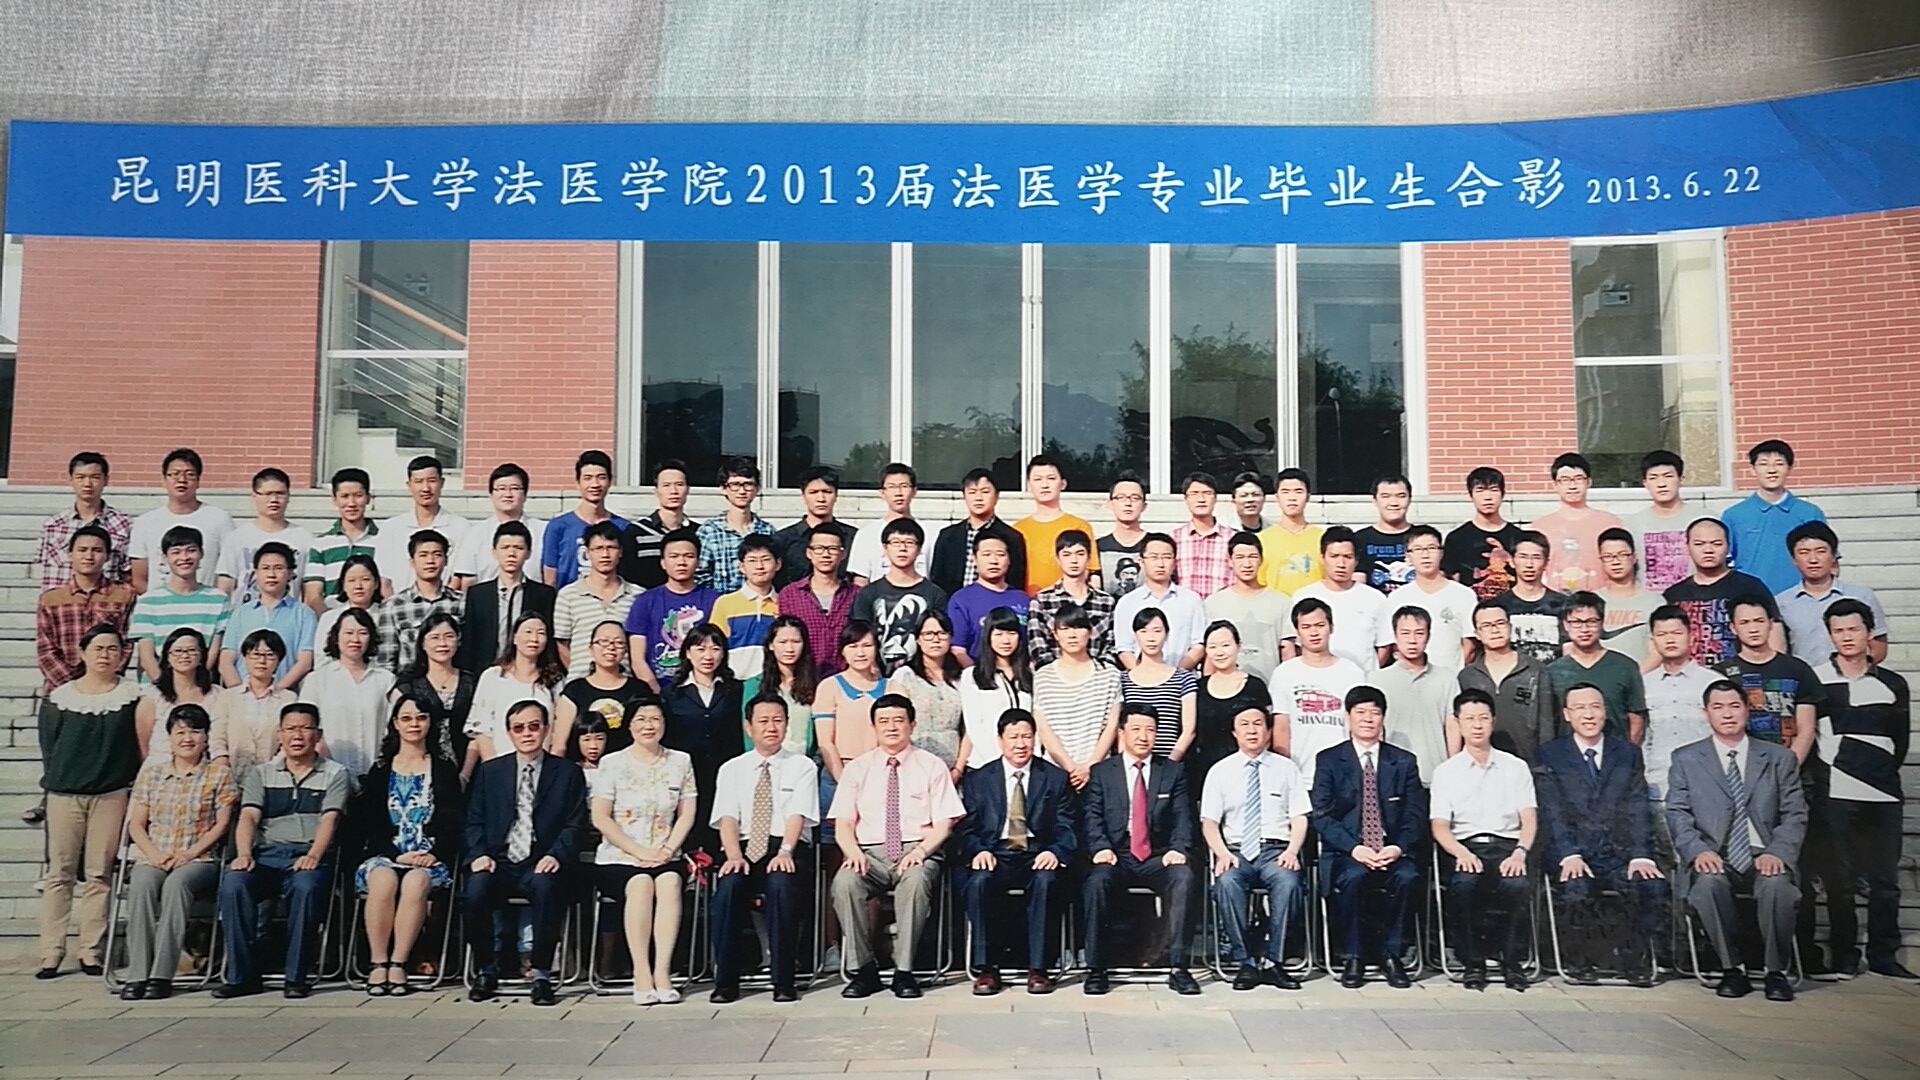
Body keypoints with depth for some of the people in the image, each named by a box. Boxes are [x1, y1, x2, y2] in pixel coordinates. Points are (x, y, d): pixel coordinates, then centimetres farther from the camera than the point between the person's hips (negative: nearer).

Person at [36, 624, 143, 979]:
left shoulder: (131, 696, 4)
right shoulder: (59, 698, 5)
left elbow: (137, 747, 5)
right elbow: (48, 746, 8)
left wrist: (126, 784, -2)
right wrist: (55, 781, 2)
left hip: (111, 795, 0)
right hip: (64, 794, 0)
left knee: (98, 875, 2)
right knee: (59, 873, 1)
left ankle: (92, 951, 7)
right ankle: (51, 952, 6)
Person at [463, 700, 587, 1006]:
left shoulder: (567, 772, 10)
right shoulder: (489, 771, 16)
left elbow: (575, 825, 3)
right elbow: (473, 821, 12)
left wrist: (556, 855, -15)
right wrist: (478, 854, -8)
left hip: (541, 865, -2)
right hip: (499, 862, 2)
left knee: (546, 886, -36)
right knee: (475, 890, -30)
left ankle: (541, 974, -21)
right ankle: (485, 971, -7)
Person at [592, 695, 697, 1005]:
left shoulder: (680, 762, 11)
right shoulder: (612, 763, 3)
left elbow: (687, 814, 7)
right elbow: (600, 818, -2)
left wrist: (667, 849, -9)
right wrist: (639, 851, -11)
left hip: (665, 859, 2)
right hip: (618, 858, -1)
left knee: (670, 882, -31)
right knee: (641, 884, -32)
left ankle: (662, 972, -32)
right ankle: (641, 975, -30)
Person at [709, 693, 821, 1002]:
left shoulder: (802, 767, 10)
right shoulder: (731, 769, 16)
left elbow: (797, 815, -5)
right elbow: (727, 818, 2)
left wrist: (785, 851, -23)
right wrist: (734, 855, -17)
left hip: (789, 851, -2)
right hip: (745, 848, 2)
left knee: (781, 886, -34)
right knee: (727, 887, -30)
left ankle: (783, 982, -23)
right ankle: (725, 982, -19)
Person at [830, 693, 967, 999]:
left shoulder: (932, 766, 10)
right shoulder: (856, 768, 14)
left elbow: (943, 824, 3)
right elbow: (843, 824, 8)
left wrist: (921, 851, -16)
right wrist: (854, 852, -14)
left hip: (917, 851, -1)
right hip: (870, 853, 2)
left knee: (915, 880, -36)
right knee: (844, 881, -31)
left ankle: (904, 972, -24)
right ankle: (863, 970, -18)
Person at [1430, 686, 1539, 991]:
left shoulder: (1515, 767, 15)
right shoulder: (1446, 771, 12)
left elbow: (1529, 819, 7)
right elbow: (1439, 826, 3)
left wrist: (1520, 852, -14)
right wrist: (1461, 853, -18)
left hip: (1507, 845, 1)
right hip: (1466, 847, -1)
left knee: (1519, 885, -33)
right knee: (1463, 884, -34)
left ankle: (1513, 963, -14)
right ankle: (1473, 963, -17)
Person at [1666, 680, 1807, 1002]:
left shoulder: (1779, 758, 15)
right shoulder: (1685, 759, 13)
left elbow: (1794, 815, 7)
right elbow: (1677, 814, 4)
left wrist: (1777, 853, -11)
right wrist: (1698, 850, -14)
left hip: (1764, 857, 1)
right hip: (1714, 859, 0)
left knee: (1776, 885, -34)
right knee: (1708, 884, -34)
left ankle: (1776, 971, -14)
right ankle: (1732, 969, -17)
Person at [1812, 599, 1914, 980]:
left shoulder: (1893, 684, 10)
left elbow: (1901, 741, 15)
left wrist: (1883, 772, 7)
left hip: (1883, 795, 2)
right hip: (1836, 795, -2)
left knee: (1885, 880, 5)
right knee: (1839, 880, 3)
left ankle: (1883, 955, 14)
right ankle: (1844, 955, 11)